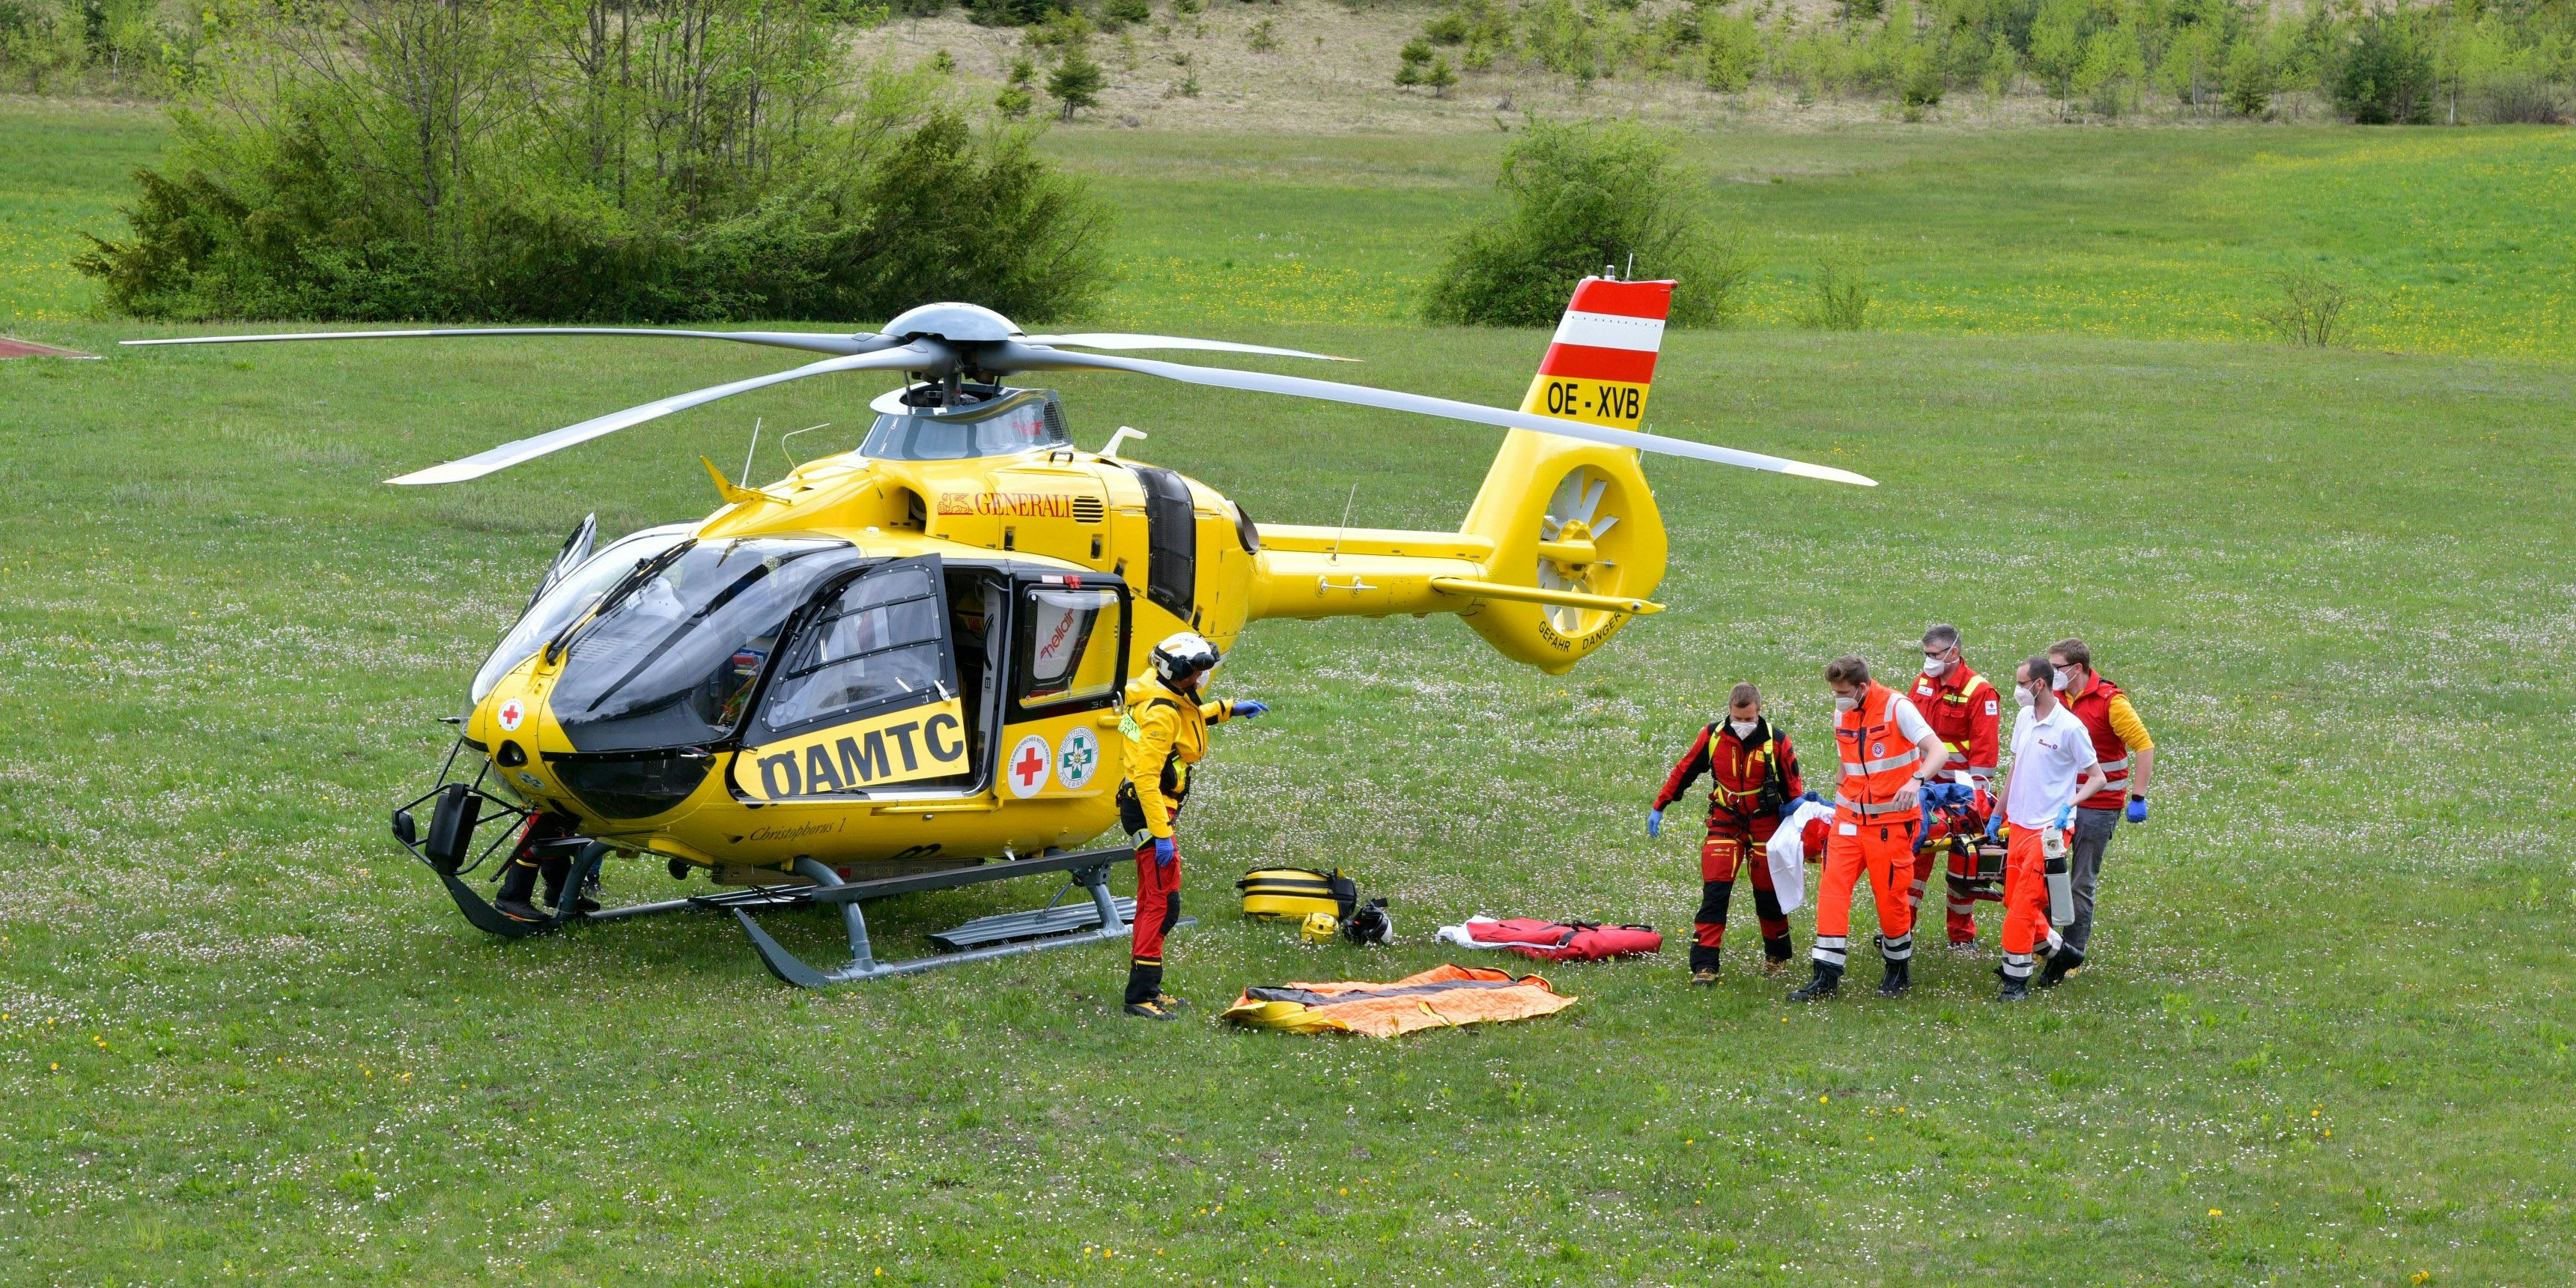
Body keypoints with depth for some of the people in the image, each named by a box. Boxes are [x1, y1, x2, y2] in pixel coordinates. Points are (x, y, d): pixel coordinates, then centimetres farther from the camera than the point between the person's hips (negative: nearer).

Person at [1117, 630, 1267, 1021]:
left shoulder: (1169, 697, 7)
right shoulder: (1161, 713, -23)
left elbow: (1188, 718, 34)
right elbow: (1146, 777, -27)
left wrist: (1228, 709, 30)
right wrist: (1161, 834, -29)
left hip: (1156, 808, 11)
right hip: (1150, 812, -11)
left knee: (1152, 901, 17)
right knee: (1162, 903, -11)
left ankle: (1145, 989, 26)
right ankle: (1141, 996, -11)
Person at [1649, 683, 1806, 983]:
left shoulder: (1777, 742, -10)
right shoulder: (1713, 737, -7)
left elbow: (1794, 787, 1)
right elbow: (1683, 772, 4)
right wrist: (1658, 808, 5)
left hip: (1765, 825, 0)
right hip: (1724, 823, 0)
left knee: (1768, 893, 10)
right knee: (1714, 891, -12)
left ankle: (1777, 955, 34)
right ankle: (1704, 965, -12)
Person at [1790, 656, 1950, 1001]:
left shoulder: (1897, 707, -14)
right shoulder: (1843, 713, 7)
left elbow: (1939, 751, -21)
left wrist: (1916, 779, -38)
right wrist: (1841, 802, 14)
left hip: (1891, 820, -6)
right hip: (1850, 817, 6)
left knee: (1889, 895, 0)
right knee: (1832, 886, -6)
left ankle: (1899, 970, 22)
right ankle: (1827, 975, -5)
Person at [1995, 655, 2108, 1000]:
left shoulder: (2070, 727, -13)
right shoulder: (2024, 719, 8)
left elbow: (2097, 777, -7)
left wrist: (2070, 805, -22)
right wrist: (1998, 815, 20)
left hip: (2048, 829, -7)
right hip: (2019, 825, 8)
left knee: (2024, 905, -9)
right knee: (2013, 901, 11)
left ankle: (2016, 980, -1)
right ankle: (2062, 953, 29)